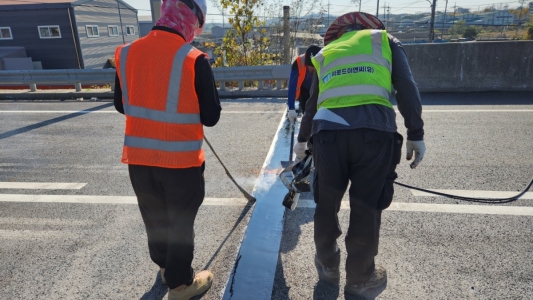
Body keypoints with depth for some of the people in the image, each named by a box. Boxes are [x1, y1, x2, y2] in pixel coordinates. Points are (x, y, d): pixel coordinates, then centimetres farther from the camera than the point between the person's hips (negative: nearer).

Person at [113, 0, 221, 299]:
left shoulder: (126, 53, -1)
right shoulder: (194, 60, -16)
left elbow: (122, 105, 10)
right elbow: (211, 116, -11)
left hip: (138, 156, 5)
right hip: (181, 159, -5)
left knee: (155, 217, 23)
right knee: (180, 223, 13)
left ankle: (166, 266, 46)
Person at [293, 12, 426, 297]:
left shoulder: (326, 53, 27)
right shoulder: (385, 41, 21)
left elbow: (312, 104, 31)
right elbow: (407, 88, 6)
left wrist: (302, 140, 44)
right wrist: (416, 134, 6)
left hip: (328, 131, 3)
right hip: (374, 131, -2)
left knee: (326, 203, 18)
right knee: (366, 206, 11)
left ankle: (328, 265, 36)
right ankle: (360, 277, 27)